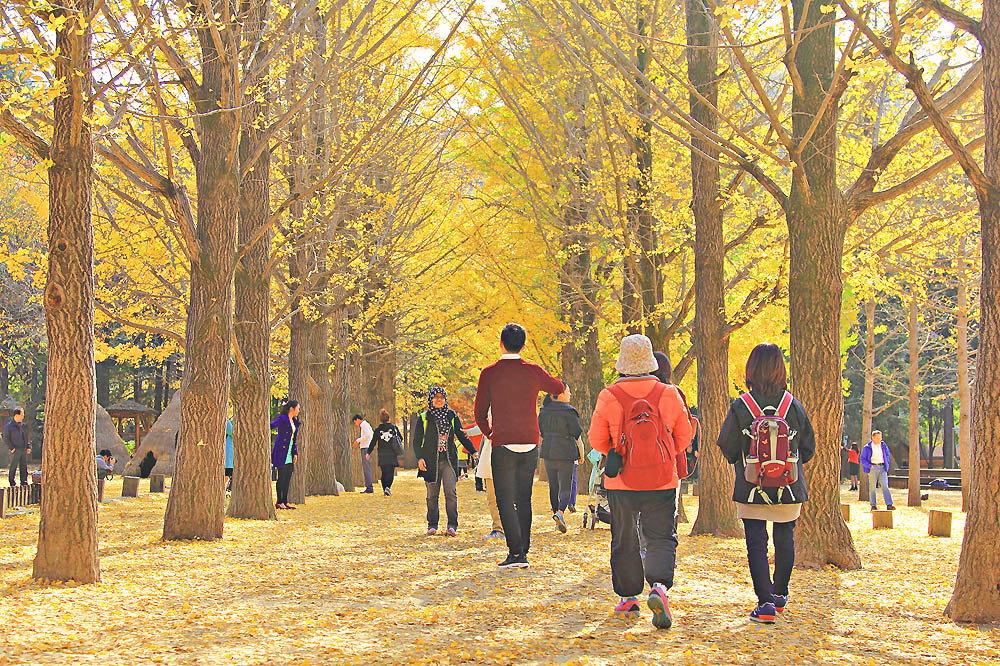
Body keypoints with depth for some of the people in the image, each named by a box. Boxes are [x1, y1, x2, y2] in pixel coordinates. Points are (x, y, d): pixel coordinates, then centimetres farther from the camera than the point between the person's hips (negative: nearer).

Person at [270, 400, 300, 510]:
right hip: (281, 452, -8)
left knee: (288, 477, 7)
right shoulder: (282, 419, -6)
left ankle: (285, 502, 12)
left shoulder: (294, 422, 17)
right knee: (281, 477, -6)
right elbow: (271, 426, -19)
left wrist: (295, 453, 15)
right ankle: (279, 502, -2)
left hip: (289, 453, 8)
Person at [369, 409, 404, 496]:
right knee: (390, 472, 0)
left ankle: (385, 489, 11)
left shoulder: (377, 430, -2)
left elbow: (373, 442, 2)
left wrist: (369, 453, 13)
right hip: (392, 456, -1)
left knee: (384, 473, 12)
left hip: (382, 456, 1)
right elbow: (400, 438, 6)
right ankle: (387, 487, -22)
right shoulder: (394, 427, -3)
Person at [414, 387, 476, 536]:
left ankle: (452, 525, -9)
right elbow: (416, 441, 5)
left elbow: (462, 436, 14)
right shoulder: (424, 418, 5)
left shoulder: (452, 416, 10)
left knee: (451, 492, -11)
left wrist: (474, 451, 4)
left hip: (449, 460, 0)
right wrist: (420, 457, -9)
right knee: (432, 495, 4)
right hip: (431, 461, 0)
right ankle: (432, 525, 14)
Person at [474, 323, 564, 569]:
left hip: (503, 445, -3)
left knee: (505, 501, -2)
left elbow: (480, 413, 0)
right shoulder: (534, 371, 2)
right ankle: (523, 550, 14)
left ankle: (516, 552, -12)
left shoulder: (489, 373, -5)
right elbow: (559, 388, 21)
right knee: (523, 499, 13)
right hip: (530, 445, 3)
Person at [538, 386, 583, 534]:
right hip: (565, 454, -5)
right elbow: (576, 434, -6)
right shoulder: (569, 412, -10)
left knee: (553, 486, 13)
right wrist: (581, 453, 6)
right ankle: (560, 512, -26)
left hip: (548, 453, 5)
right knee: (565, 487, -3)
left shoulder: (544, 411, 7)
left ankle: (557, 517, 17)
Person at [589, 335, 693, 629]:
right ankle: (659, 586, -19)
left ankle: (628, 598, 18)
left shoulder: (608, 397, -8)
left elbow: (596, 440, 1)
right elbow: (684, 438, 5)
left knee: (624, 540, 14)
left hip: (620, 483, 0)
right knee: (662, 537, 6)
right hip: (662, 482, 0)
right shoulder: (669, 394, -5)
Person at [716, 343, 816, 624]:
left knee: (756, 544, 2)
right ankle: (780, 594, 32)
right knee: (785, 539, 19)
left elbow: (727, 447, -4)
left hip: (751, 490, -2)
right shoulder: (794, 405, -4)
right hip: (789, 489, 2)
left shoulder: (740, 406, -10)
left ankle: (765, 603, -8)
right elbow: (809, 447, 4)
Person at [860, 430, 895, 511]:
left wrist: (887, 465, 14)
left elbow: (887, 455, 25)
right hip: (873, 468, -2)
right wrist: (869, 466, -10)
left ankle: (889, 505, -13)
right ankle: (873, 506, 5)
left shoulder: (883, 445, 11)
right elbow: (862, 459, 1)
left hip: (882, 468, 2)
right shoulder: (867, 447, 0)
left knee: (885, 486, -8)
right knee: (872, 487, -1)